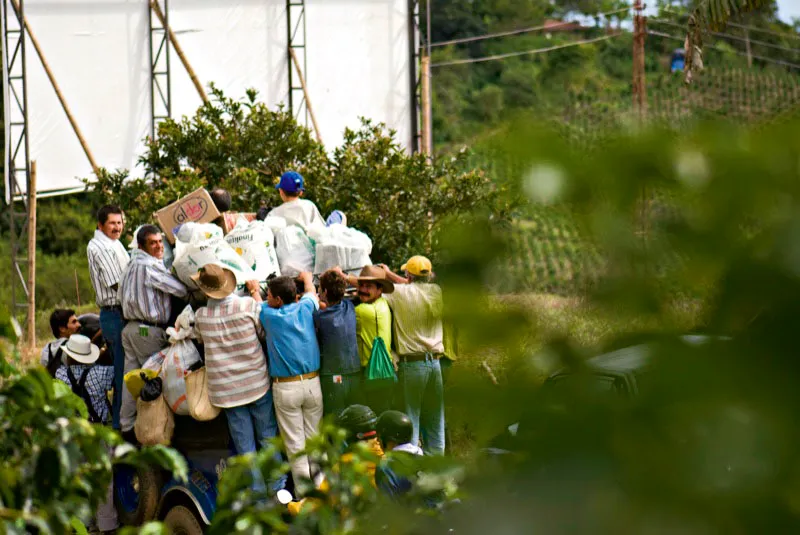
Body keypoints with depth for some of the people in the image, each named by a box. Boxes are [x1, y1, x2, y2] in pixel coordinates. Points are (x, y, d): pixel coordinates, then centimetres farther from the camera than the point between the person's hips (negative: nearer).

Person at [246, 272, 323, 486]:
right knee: (314, 437, 11)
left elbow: (258, 302, 19)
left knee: (295, 443, 2)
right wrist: (306, 277, 46)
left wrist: (254, 290, 42)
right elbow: (311, 292, 25)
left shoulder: (269, 315, -5)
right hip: (312, 382, 3)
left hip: (285, 387, -3)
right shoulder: (305, 308, 0)